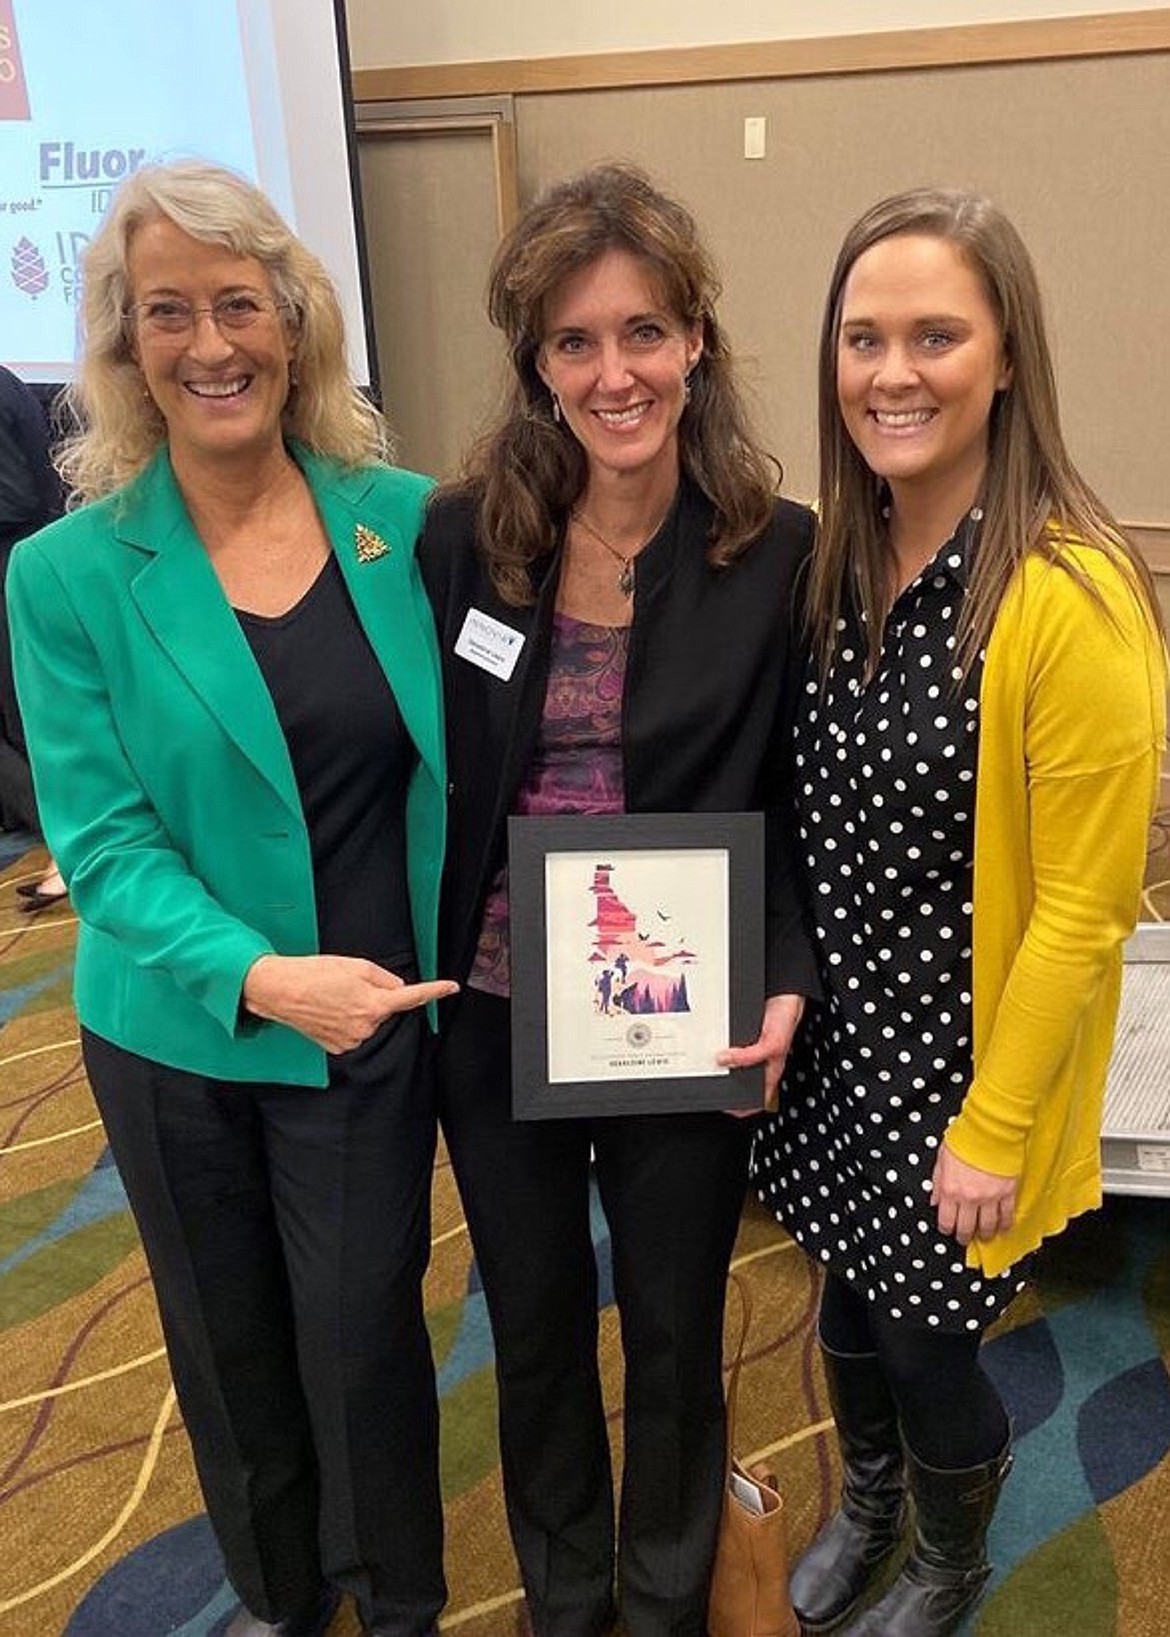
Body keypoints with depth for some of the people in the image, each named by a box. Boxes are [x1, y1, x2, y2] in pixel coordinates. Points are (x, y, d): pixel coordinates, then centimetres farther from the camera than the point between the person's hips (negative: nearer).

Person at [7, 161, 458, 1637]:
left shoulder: (405, 520, -5)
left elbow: (464, 752, 2)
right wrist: (256, 976, -28)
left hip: (370, 1028, 0)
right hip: (176, 1038, 0)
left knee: (363, 1333, 12)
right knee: (230, 1347, 20)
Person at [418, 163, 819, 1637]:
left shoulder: (777, 554, -11)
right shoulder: (461, 536, -7)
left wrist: (784, 983, -16)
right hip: (495, 1018, 2)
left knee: (673, 1335, 19)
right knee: (533, 1328, 22)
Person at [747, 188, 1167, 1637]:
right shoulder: (840, 561, -2)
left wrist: (993, 1129, -14)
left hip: (969, 1062, -5)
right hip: (837, 1038, 6)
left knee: (927, 1344, 15)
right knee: (849, 1301, 25)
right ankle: (866, 1504, 57)